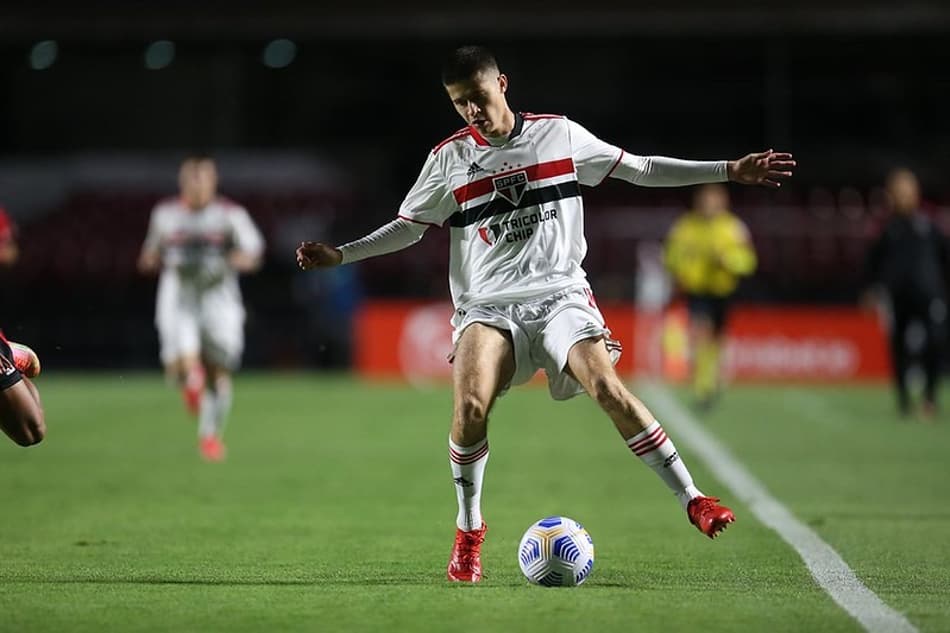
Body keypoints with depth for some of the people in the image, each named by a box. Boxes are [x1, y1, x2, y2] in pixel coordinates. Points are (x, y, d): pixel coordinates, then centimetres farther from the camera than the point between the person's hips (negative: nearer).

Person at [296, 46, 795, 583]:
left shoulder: (559, 134, 5)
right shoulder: (449, 158, 6)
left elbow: (639, 169, 12)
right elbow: (408, 227, 15)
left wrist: (730, 171, 9)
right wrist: (339, 255, 3)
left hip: (561, 295, 0)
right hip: (488, 306, 0)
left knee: (607, 386, -24)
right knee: (471, 403, -26)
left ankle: (693, 501, -15)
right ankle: (469, 533, -6)